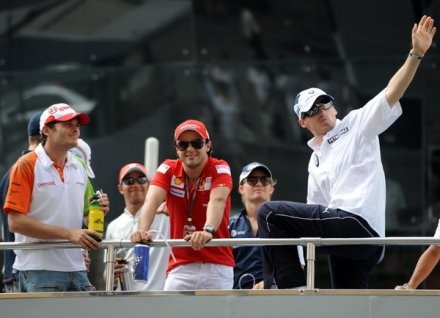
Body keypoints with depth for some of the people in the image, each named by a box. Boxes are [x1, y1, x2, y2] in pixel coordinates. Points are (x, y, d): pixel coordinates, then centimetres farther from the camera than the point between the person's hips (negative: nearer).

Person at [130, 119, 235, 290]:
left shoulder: (219, 169, -7)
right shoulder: (168, 170, 0)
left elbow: (217, 201, -27)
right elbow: (152, 200, -18)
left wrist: (208, 230, -48)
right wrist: (142, 230, -39)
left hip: (217, 268, -2)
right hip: (180, 267, 2)